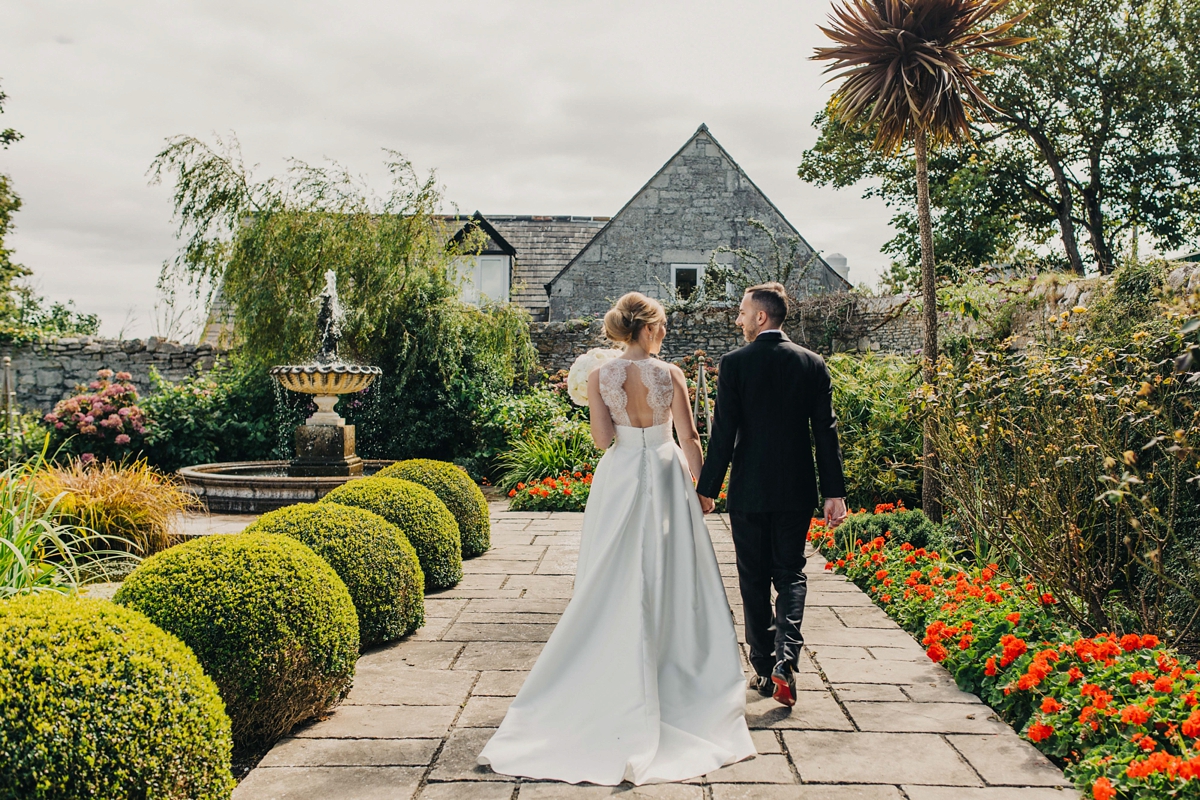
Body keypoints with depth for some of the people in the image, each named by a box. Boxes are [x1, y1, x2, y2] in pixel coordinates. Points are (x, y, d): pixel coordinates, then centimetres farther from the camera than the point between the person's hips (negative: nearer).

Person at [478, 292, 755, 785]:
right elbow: (689, 439, -5)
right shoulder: (670, 374, -7)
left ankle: (617, 671, 17)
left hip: (619, 480, 1)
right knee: (667, 575, 10)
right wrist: (702, 486, 7)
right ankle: (671, 662, 18)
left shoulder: (600, 376, -6)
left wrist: (603, 410, 7)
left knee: (614, 579, 10)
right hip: (665, 475, -1)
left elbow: (602, 439, -10)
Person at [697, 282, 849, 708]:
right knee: (791, 575, 12)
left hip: (748, 492, -2)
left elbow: (723, 433, -10)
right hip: (796, 491, 2)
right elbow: (826, 431, 0)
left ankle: (765, 669, 16)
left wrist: (707, 489, -3)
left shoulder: (734, 363, -8)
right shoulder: (812, 364, 1)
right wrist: (834, 492, 4)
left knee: (754, 580, 10)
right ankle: (786, 660, -5)